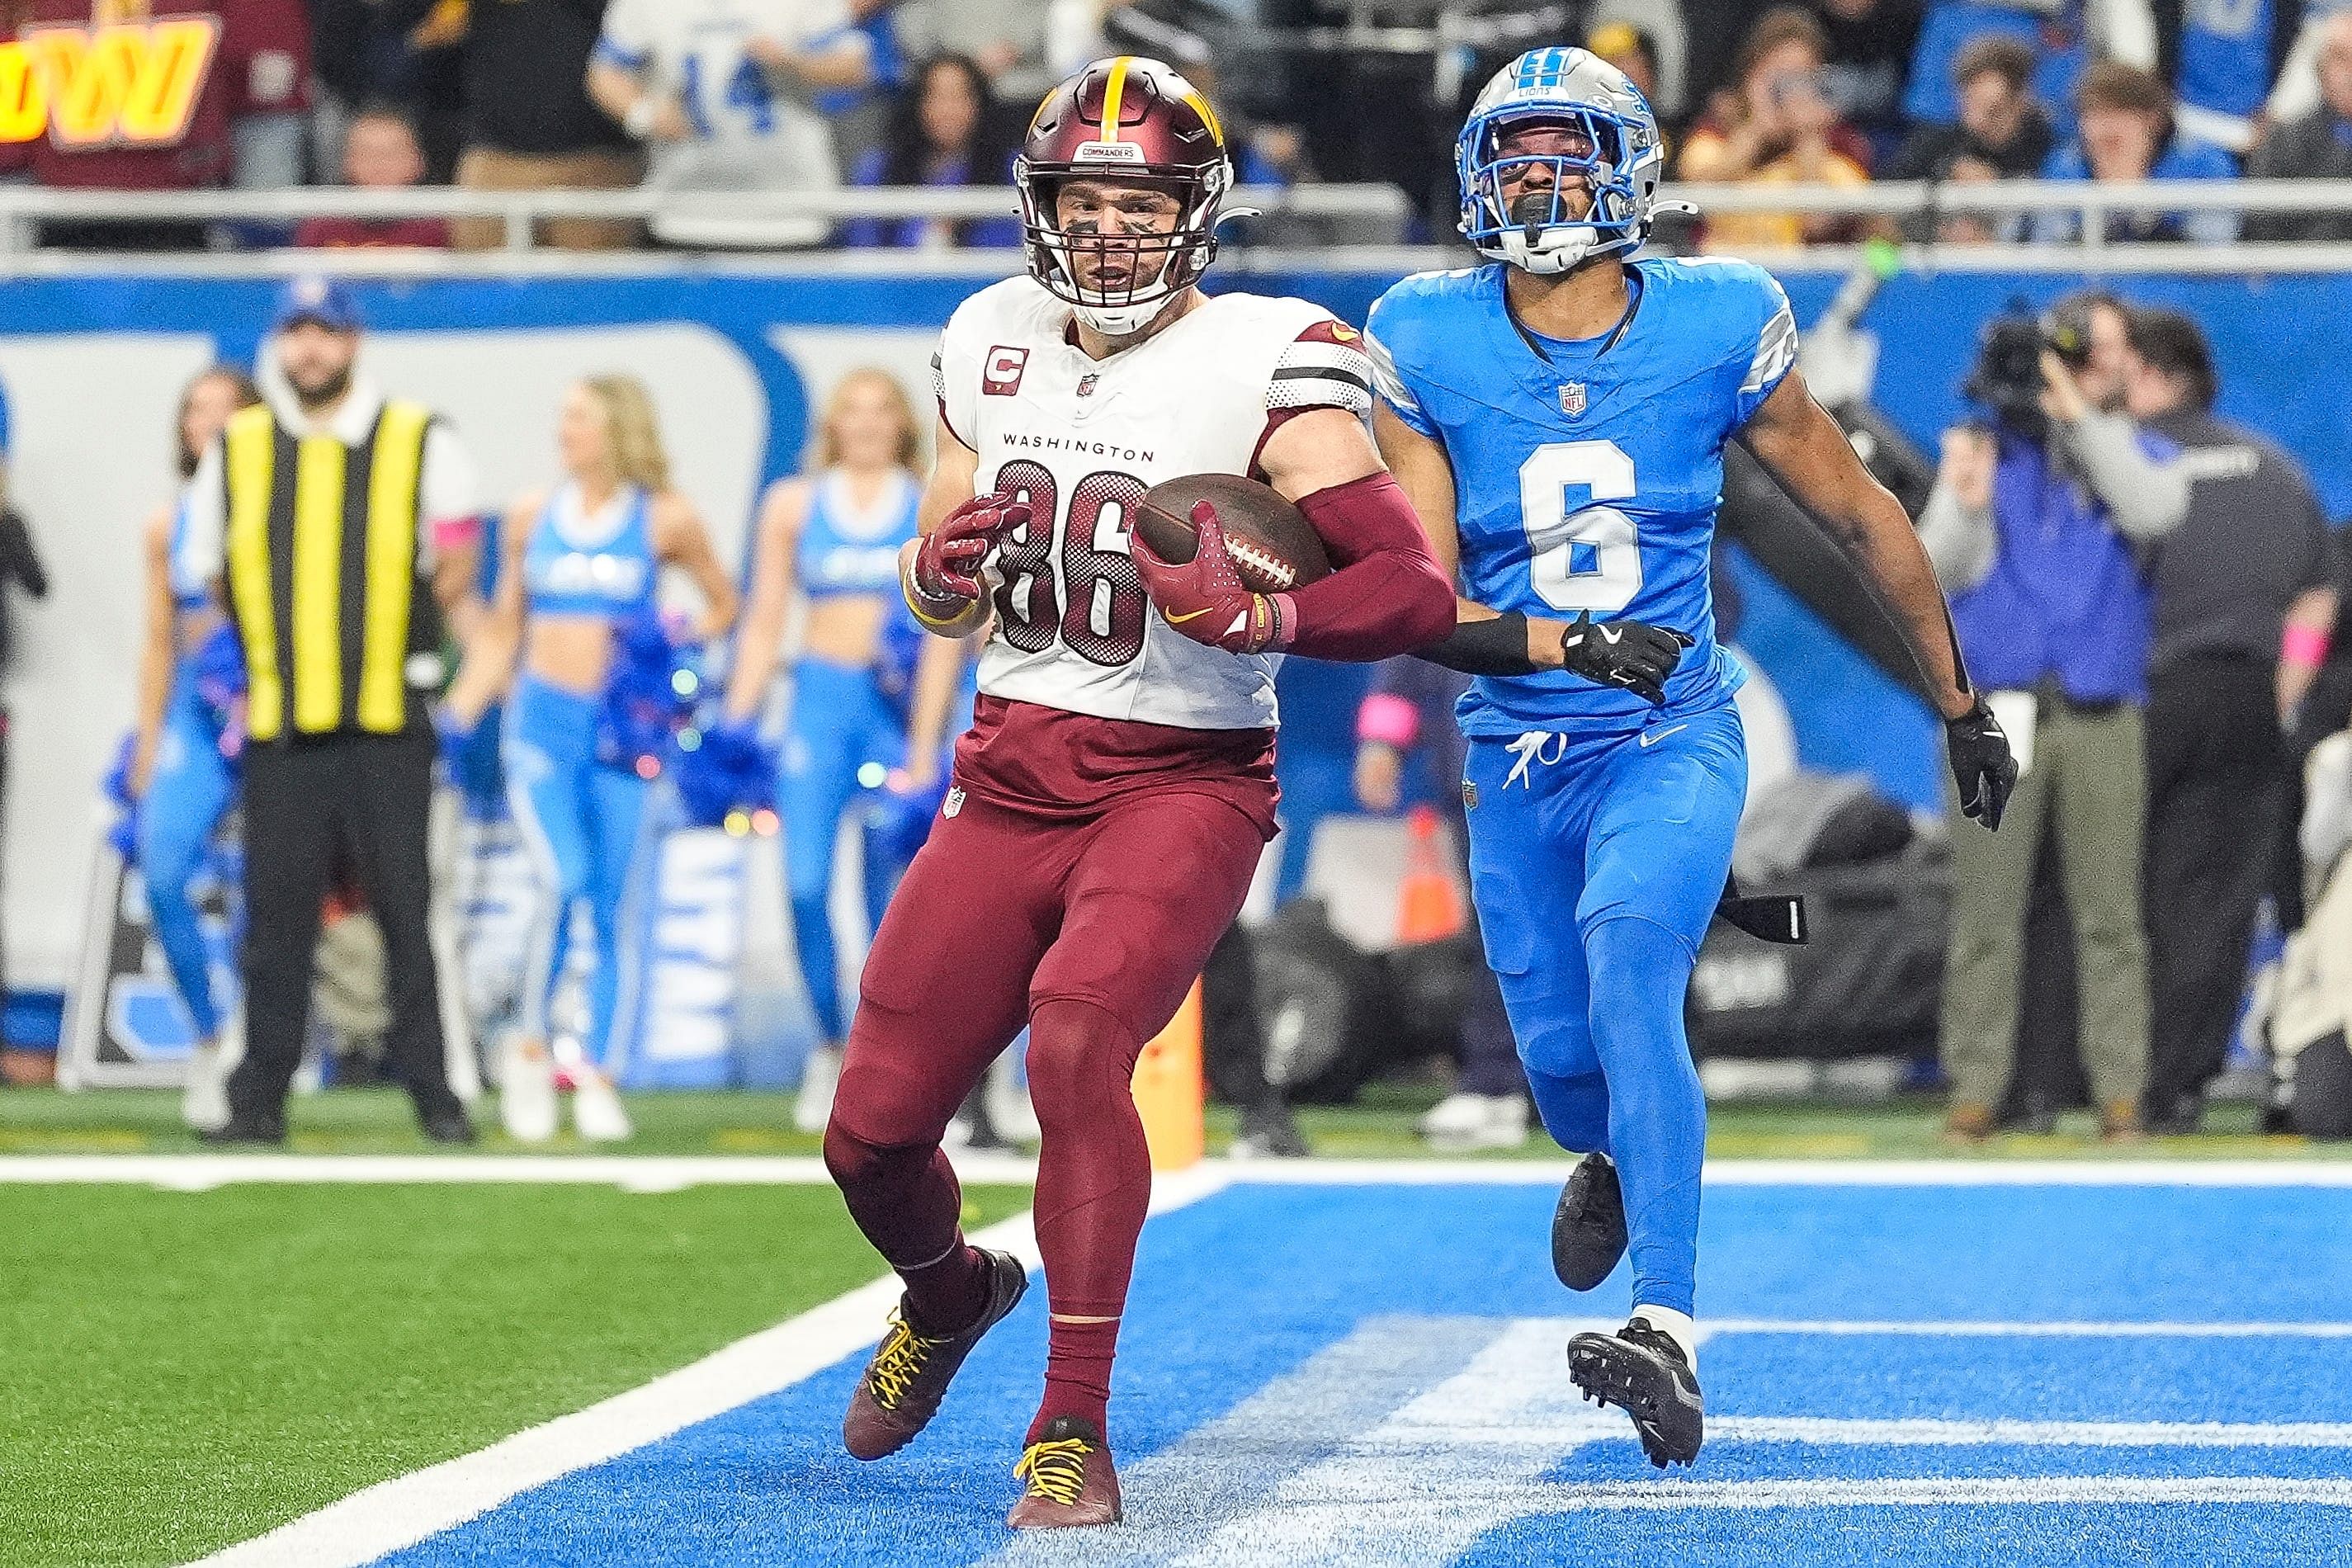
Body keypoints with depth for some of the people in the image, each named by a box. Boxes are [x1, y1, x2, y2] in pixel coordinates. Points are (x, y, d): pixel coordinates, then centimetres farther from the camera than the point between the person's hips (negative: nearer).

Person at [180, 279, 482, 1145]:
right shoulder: (236, 450, 10)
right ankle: (258, 1097, 7)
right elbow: (207, 582, 17)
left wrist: (388, 644, 5)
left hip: (388, 724, -2)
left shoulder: (419, 444, 4)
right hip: (277, 729, 2)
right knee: (275, 913, 2)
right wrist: (262, 660, 12)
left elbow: (451, 571, 10)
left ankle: (433, 1092, 3)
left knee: (404, 908, -2)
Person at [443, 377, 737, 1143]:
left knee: (612, 906, 1)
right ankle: (530, 1045, -1)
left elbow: (722, 604, 12)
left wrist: (675, 655, -6)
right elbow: (503, 627, 16)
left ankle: (598, 1078, 10)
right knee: (563, 881, -18)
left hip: (624, 726, -1)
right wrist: (458, 715, 9)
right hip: (542, 719, 1)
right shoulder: (533, 514, 9)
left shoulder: (664, 520, 2)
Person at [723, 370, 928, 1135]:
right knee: (805, 882, -10)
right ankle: (830, 1045, 7)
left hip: (903, 706, -1)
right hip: (820, 703, 1)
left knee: (893, 892, -2)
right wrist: (735, 721, 5)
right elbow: (764, 623, 13)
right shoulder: (793, 505, 13)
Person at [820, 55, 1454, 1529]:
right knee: (872, 1136, 5)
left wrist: (1254, 618, -35)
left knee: (1074, 1039, -31)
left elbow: (1416, 587, -19)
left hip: (1182, 785, -5)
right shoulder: (995, 345, 6)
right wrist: (945, 569, -6)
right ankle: (951, 1297, 41)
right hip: (1010, 780, 5)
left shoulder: (1263, 367, -12)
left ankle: (1076, 1434, -21)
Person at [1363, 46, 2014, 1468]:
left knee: (1629, 964, -28)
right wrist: (1561, 645, -29)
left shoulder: (1716, 328, -8)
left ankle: (1668, 1334, -35)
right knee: (1560, 1052, 8)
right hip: (1520, 753, 2)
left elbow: (1863, 517, 6)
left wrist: (1961, 703, 14)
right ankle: (1610, 1160, 49)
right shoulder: (1429, 350, -7)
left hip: (1673, 737, -2)